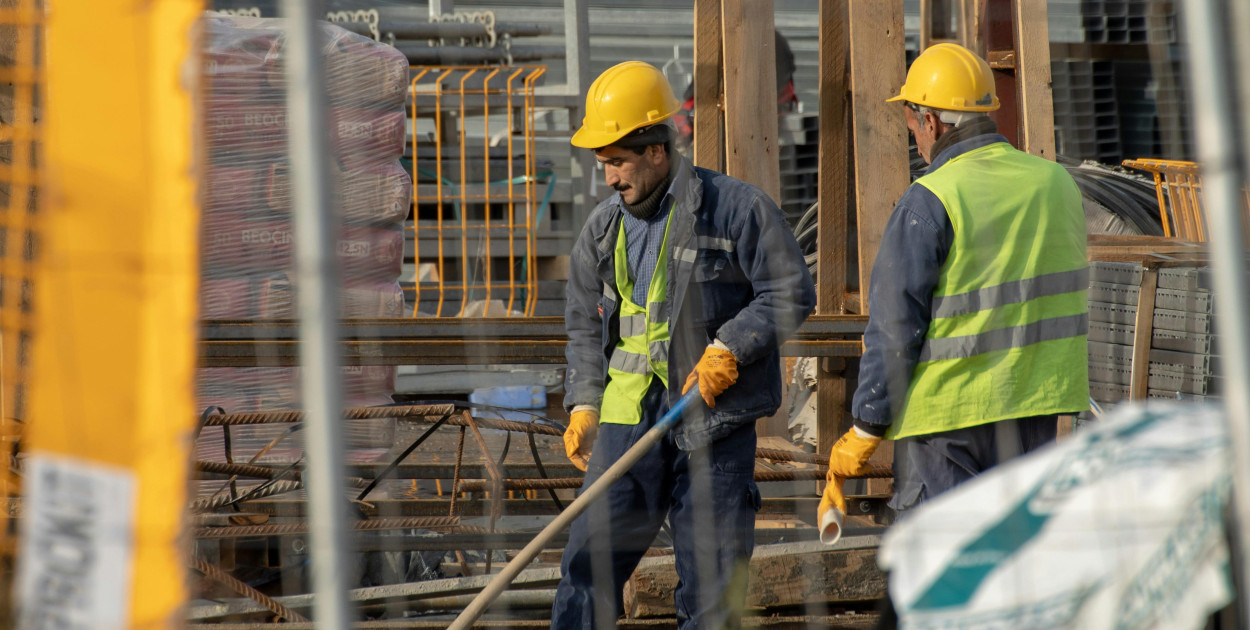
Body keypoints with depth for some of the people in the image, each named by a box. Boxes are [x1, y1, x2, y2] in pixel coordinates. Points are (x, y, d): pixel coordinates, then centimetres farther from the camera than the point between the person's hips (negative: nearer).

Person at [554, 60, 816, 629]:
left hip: (714, 419, -4)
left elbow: (792, 292, -3)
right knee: (590, 556, -4)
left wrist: (730, 348, -13)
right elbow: (585, 324, 20)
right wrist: (583, 404, 8)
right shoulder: (603, 228, 12)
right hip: (627, 416, 4)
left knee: (711, 574, 1)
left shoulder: (735, 207, -4)